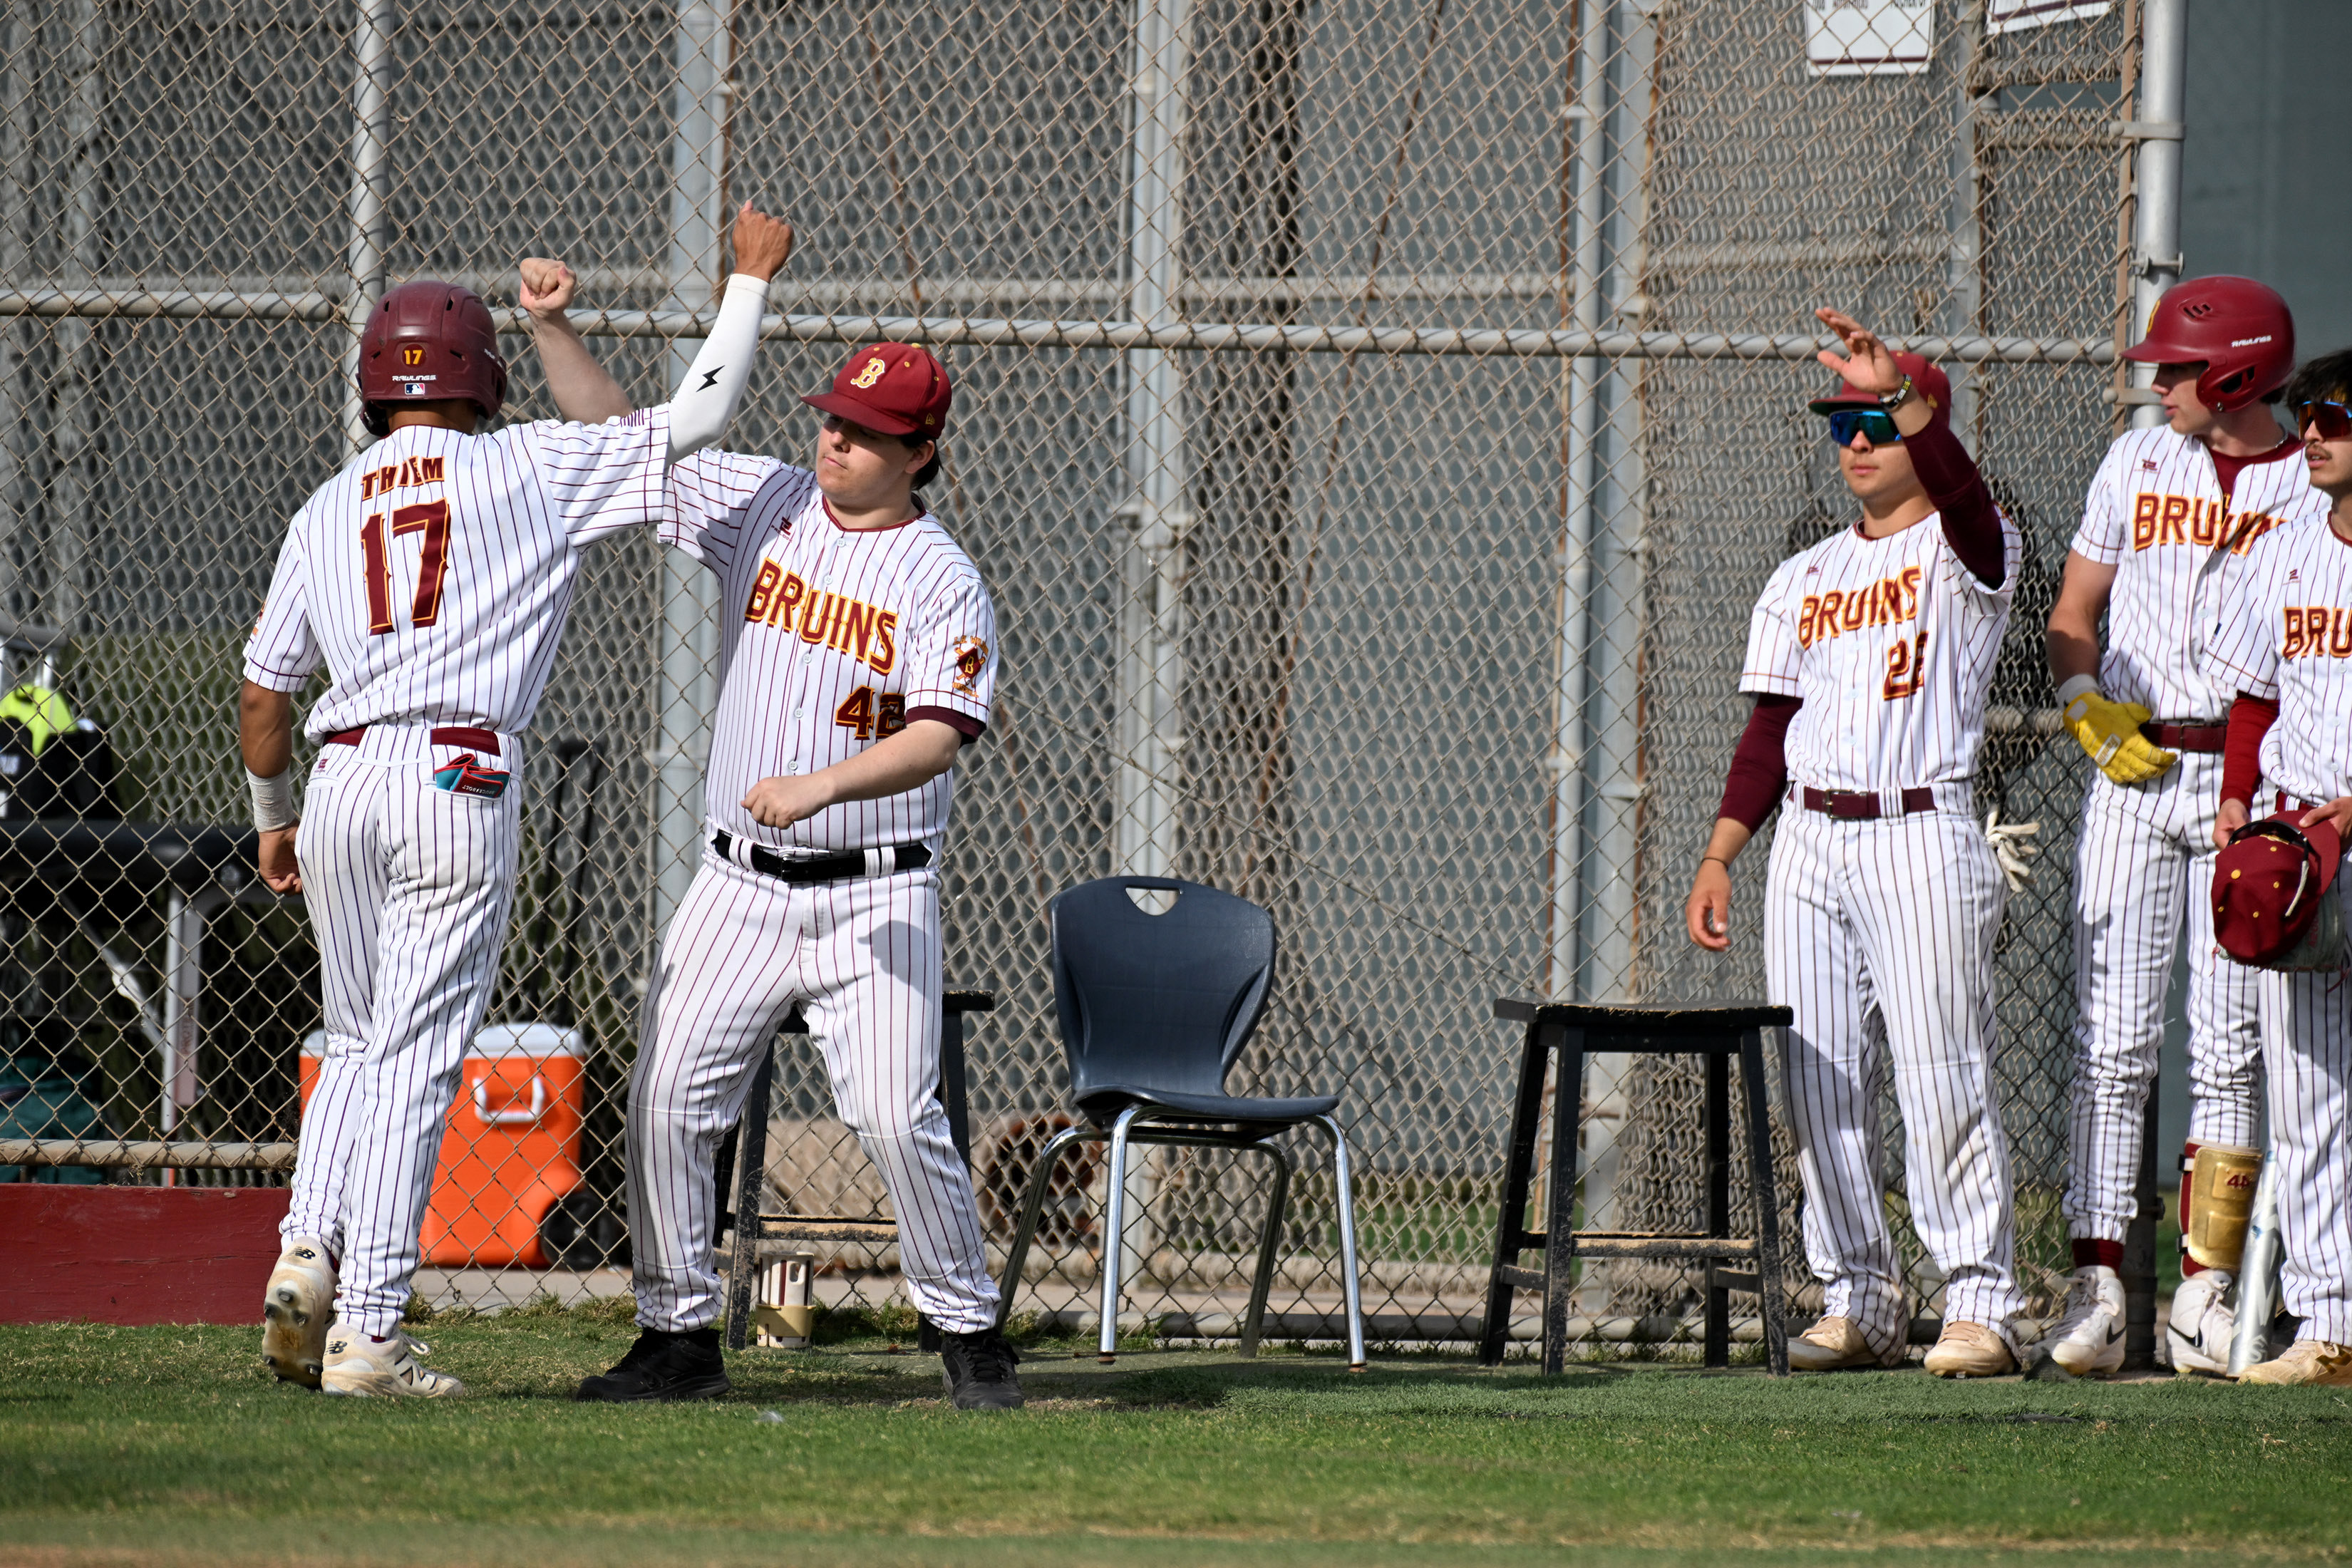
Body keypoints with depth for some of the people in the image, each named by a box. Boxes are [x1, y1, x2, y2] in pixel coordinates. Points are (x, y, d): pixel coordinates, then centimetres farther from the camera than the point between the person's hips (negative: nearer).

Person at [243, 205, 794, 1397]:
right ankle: (367, 1336, -7)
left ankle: (306, 1253, 0)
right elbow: (696, 416, 4)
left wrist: (272, 820, 32)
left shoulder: (325, 513, 13)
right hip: (459, 786, -4)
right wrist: (751, 281, 17)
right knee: (417, 1061, -3)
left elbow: (264, 694, 16)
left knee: (358, 1043, 20)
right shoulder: (529, 470, 2)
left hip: (342, 785, 4)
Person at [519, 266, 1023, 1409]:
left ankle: (970, 1334, 0)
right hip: (739, 886, 5)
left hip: (875, 899, -4)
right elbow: (616, 433, 9)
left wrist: (821, 785, -33)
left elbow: (938, 737, -19)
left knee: (895, 1115, -14)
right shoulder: (760, 503, 6)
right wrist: (552, 327, -6)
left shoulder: (941, 581, -7)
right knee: (667, 1101, -3)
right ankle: (679, 1335, 7)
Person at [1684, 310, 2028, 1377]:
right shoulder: (1805, 580, 19)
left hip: (1922, 839, -6)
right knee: (1820, 1086, 3)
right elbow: (1771, 729, 18)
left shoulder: (1963, 553, 1)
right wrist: (1719, 856, 9)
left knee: (1942, 1080, -10)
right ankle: (1857, 1303, 9)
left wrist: (1899, 394, -38)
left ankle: (1981, 1303, -7)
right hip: (1808, 844, 6)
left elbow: (1959, 490, -23)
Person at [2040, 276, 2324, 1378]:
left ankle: (2205, 1295, 1)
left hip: (2252, 781, -2)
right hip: (2130, 775, 2)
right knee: (2112, 1038, -5)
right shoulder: (2137, 463, 11)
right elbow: (2073, 615, 16)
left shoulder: (2321, 491, 2)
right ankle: (2095, 1285, -6)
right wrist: (2090, 711, -3)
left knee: (2230, 1046, -2)